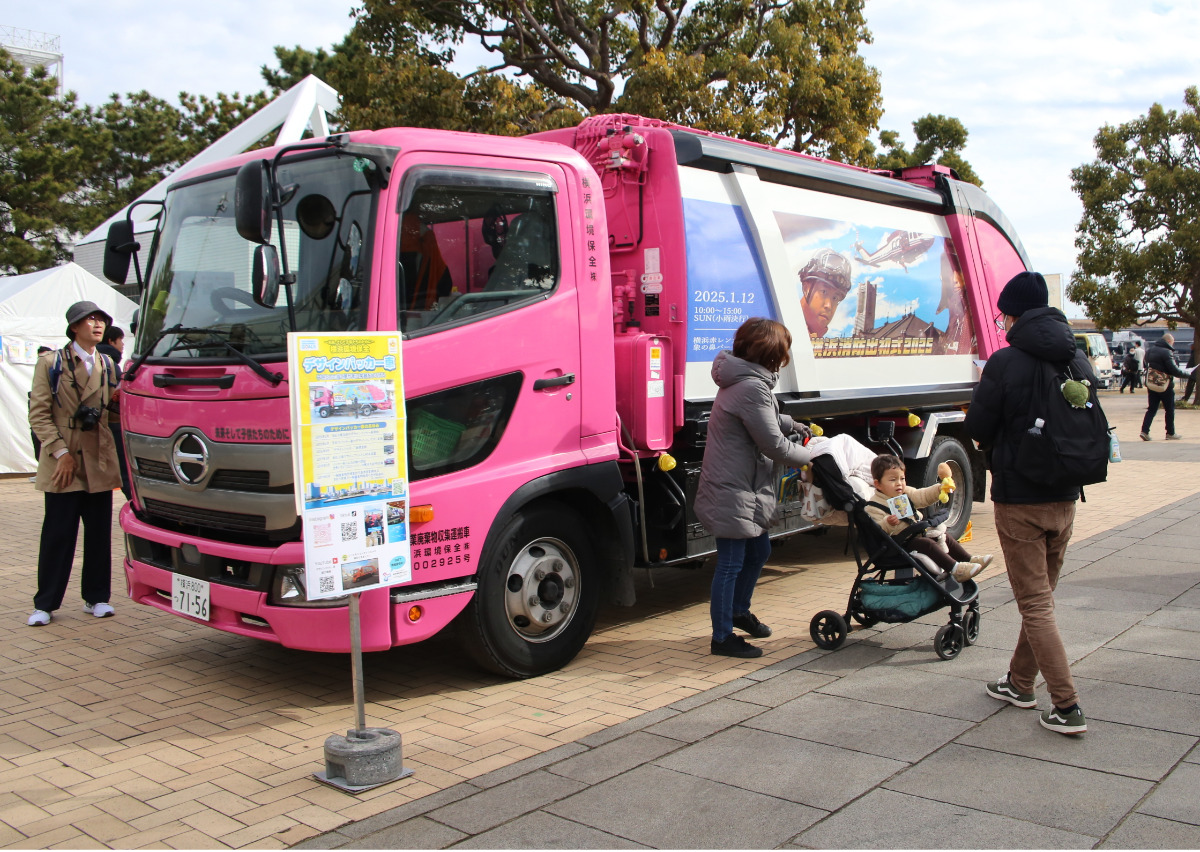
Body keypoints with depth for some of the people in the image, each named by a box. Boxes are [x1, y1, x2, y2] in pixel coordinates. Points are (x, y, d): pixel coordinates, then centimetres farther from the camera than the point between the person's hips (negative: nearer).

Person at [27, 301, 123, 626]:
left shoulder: (107, 365, 14)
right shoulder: (51, 363, 2)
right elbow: (39, 413, -3)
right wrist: (60, 452, -12)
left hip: (100, 462, 4)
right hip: (63, 463, -4)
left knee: (99, 533, 6)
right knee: (58, 534, -1)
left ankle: (96, 597, 16)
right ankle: (45, 603, 9)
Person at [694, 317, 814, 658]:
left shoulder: (741, 380, 10)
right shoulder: (752, 387, -24)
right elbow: (774, 445, -19)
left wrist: (789, 424, 14)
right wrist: (808, 456, -3)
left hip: (743, 489, 11)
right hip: (732, 493, -11)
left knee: (759, 550, 24)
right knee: (731, 564, 0)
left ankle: (739, 610, 42)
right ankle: (722, 637, 11)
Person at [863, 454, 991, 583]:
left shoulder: (906, 493, 11)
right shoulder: (873, 506, -16)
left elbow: (923, 497, 6)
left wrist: (939, 489, -11)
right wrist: (888, 523, -42)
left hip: (918, 533, 10)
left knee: (945, 536, 11)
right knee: (927, 544, -27)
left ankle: (969, 559, 17)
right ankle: (955, 569, -31)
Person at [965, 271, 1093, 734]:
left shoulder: (1006, 362, -15)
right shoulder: (1079, 361, 5)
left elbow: (977, 428, -10)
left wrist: (999, 452, 11)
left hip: (1019, 500, -6)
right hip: (1065, 497, 7)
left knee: (1035, 604, 1)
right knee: (1041, 595, 19)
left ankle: (1067, 707, -1)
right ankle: (1020, 683, 33)